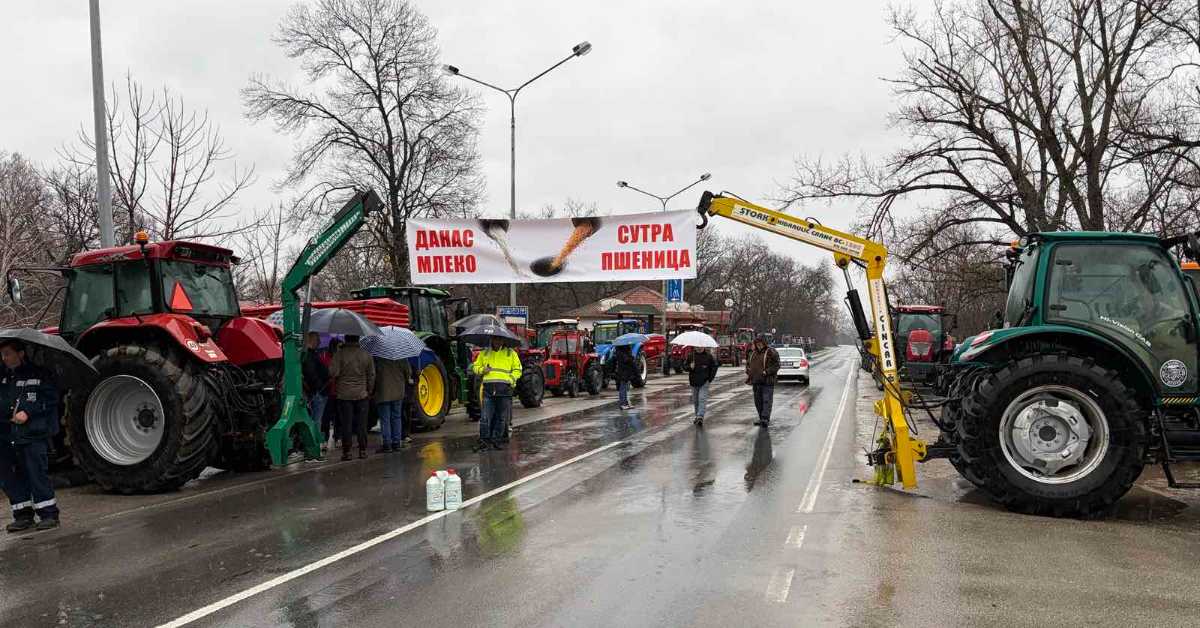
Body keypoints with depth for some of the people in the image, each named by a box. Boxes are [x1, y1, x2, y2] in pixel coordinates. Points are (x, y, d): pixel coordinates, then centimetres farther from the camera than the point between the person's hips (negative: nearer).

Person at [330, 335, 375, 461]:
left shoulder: (340, 353, -9)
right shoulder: (366, 354, 2)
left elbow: (333, 372, -14)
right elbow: (372, 375, 6)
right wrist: (369, 391, 17)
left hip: (344, 394, -2)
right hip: (362, 394, 2)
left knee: (346, 424, 3)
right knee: (361, 424, 8)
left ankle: (346, 452, 4)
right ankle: (362, 450, 11)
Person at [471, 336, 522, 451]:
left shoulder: (510, 353, 15)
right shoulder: (484, 353, 19)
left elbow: (517, 369, 13)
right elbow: (475, 367, 23)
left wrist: (511, 379, -3)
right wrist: (482, 370, 1)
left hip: (504, 388, 0)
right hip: (488, 387, 0)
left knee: (501, 417, 2)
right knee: (485, 416, -7)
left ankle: (496, 440, 11)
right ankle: (484, 440, -3)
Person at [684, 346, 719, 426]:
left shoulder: (708, 356, -1)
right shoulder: (690, 355, 3)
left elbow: (714, 367, 6)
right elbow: (684, 366, 7)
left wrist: (710, 378, -1)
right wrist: (690, 367, -16)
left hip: (704, 382, -3)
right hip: (694, 382, 3)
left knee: (702, 399, -14)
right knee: (695, 400, 10)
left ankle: (700, 416, -20)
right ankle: (697, 416, 22)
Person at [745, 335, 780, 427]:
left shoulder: (771, 352, -6)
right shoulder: (753, 353, 14)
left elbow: (776, 365, -10)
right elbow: (748, 363, 26)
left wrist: (767, 372, -19)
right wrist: (748, 373, 9)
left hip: (767, 381, -7)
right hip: (756, 381, 7)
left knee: (766, 400, -10)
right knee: (758, 401, 10)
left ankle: (765, 419, -15)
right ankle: (761, 418, 19)